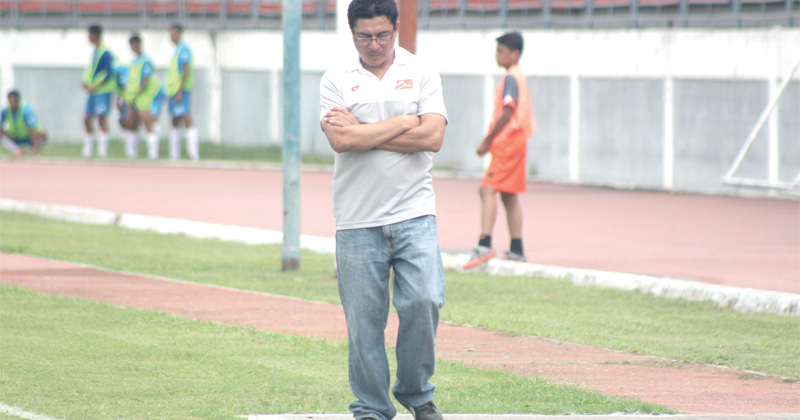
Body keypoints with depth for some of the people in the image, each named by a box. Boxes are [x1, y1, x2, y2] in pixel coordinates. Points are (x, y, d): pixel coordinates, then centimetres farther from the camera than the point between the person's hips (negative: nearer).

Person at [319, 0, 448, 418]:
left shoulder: (421, 74, 6)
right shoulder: (336, 80, 4)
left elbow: (432, 137, -7)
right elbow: (341, 141, -11)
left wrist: (363, 133, -8)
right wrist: (403, 124, -8)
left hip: (414, 213, 0)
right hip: (357, 221, 0)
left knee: (424, 301, -12)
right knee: (363, 320, 0)